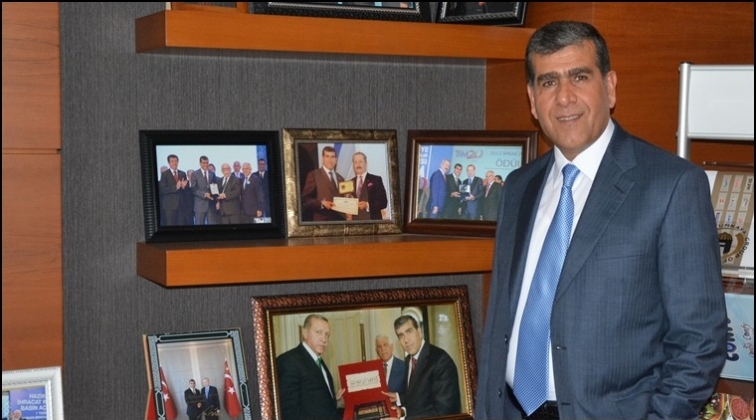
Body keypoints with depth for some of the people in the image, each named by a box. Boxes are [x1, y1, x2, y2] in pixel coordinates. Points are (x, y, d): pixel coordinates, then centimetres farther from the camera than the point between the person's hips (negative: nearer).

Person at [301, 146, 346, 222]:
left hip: (340, 219, 5)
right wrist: (321, 203, -18)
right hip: (322, 220, -5)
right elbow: (305, 199, -4)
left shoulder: (340, 179, 18)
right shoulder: (313, 175, 1)